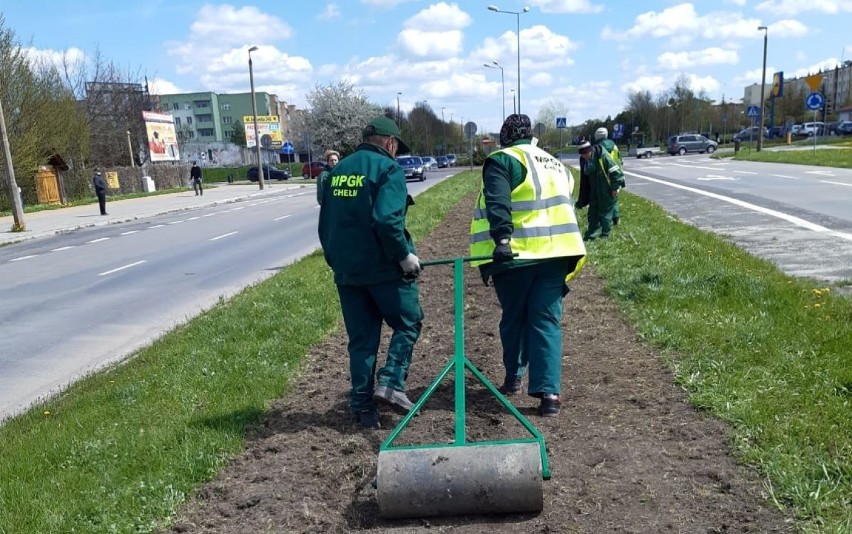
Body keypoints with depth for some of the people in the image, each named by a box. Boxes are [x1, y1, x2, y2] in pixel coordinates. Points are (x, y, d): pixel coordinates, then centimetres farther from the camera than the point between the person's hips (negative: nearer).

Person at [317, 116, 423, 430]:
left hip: (346, 271, 6)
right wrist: (405, 255, -13)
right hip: (384, 268, -6)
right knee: (408, 323, 13)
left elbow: (325, 224, 16)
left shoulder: (337, 171, 12)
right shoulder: (388, 168, -8)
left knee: (361, 339, 13)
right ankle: (390, 382, -1)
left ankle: (362, 407, 16)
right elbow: (387, 220, -23)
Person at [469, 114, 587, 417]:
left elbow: (497, 204, -17)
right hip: (554, 254, 4)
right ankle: (549, 392, -3)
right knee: (547, 322, 4)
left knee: (513, 317, 15)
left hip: (515, 254, -4)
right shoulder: (556, 165, 22)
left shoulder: (503, 160, 1)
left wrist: (501, 238, -26)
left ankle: (514, 377, 28)